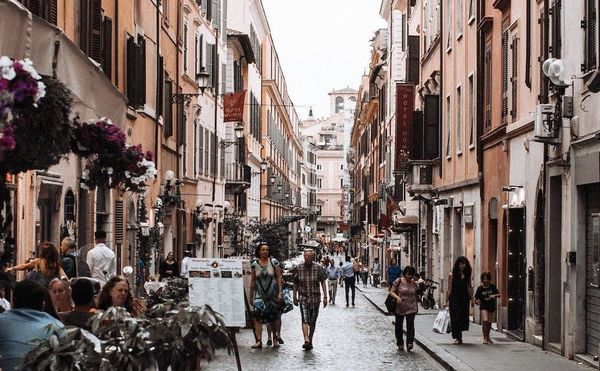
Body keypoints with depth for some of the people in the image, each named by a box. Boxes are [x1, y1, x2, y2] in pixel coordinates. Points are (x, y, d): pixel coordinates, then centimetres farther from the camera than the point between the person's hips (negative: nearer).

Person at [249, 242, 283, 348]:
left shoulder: (274, 262, -2)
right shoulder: (254, 264, 3)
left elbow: (279, 277, -1)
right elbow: (253, 280, 9)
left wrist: (280, 292, -7)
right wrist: (251, 295, 9)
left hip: (273, 294, -1)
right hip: (259, 294, 1)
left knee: (274, 317, 6)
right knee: (258, 316, -13)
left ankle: (275, 338, 25)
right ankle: (259, 341, -16)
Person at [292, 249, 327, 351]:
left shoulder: (318, 268, -3)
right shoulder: (298, 268, 0)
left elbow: (323, 283, 1)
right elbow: (295, 284, 10)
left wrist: (325, 297, -3)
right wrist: (295, 297, 11)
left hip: (315, 297, 1)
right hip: (303, 297, -1)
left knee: (312, 321, 8)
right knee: (305, 319, -17)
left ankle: (310, 341, 20)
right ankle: (306, 340, -28)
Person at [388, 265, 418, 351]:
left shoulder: (414, 283, 6)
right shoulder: (398, 281, -5)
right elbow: (391, 292, -7)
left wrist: (416, 306, 18)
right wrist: (397, 297, -25)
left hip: (411, 309, 1)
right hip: (399, 308, -1)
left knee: (410, 325, -12)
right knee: (398, 326, 9)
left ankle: (409, 344, -14)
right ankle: (400, 344, 23)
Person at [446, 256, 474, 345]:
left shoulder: (467, 275, 9)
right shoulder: (452, 275, -1)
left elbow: (469, 287, 14)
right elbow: (449, 289, -1)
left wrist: (471, 299, 9)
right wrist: (446, 301, -3)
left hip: (464, 298, 4)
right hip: (454, 298, -4)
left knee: (463, 317, 4)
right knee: (455, 318, -5)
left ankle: (458, 336, 18)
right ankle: (458, 337, -2)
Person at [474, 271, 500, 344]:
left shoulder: (492, 287, 0)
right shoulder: (480, 288, -5)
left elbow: (499, 294, -3)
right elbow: (476, 299, -3)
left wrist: (494, 295, -23)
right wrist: (477, 302, -25)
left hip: (492, 307, 3)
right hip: (483, 307, -3)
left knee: (489, 323, 12)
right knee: (485, 321, -19)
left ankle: (488, 337, 34)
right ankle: (485, 338, -12)